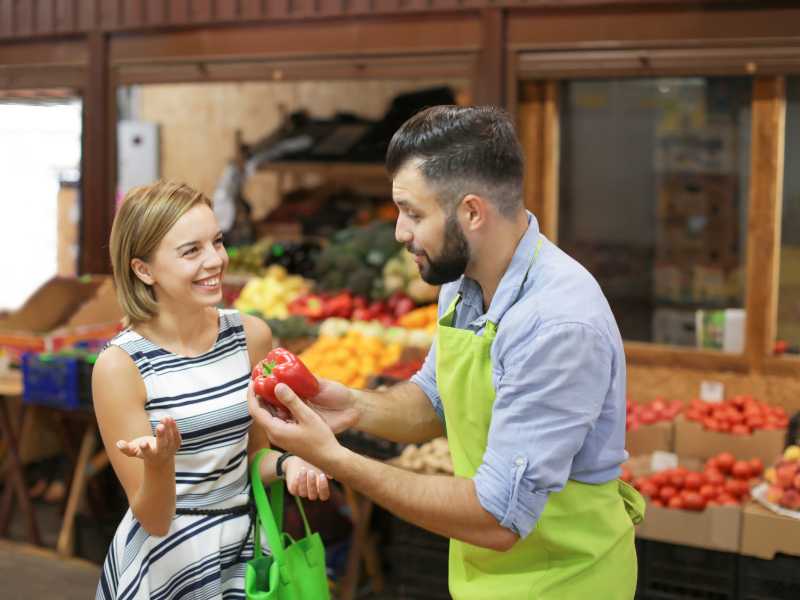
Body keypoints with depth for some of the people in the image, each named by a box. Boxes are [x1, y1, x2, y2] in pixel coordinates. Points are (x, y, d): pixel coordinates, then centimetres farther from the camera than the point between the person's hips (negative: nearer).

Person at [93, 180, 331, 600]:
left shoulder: (252, 336, -6)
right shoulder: (120, 365, -17)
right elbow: (152, 519, -14)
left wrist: (288, 463, -12)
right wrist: (159, 462, -33)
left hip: (243, 552, 4)